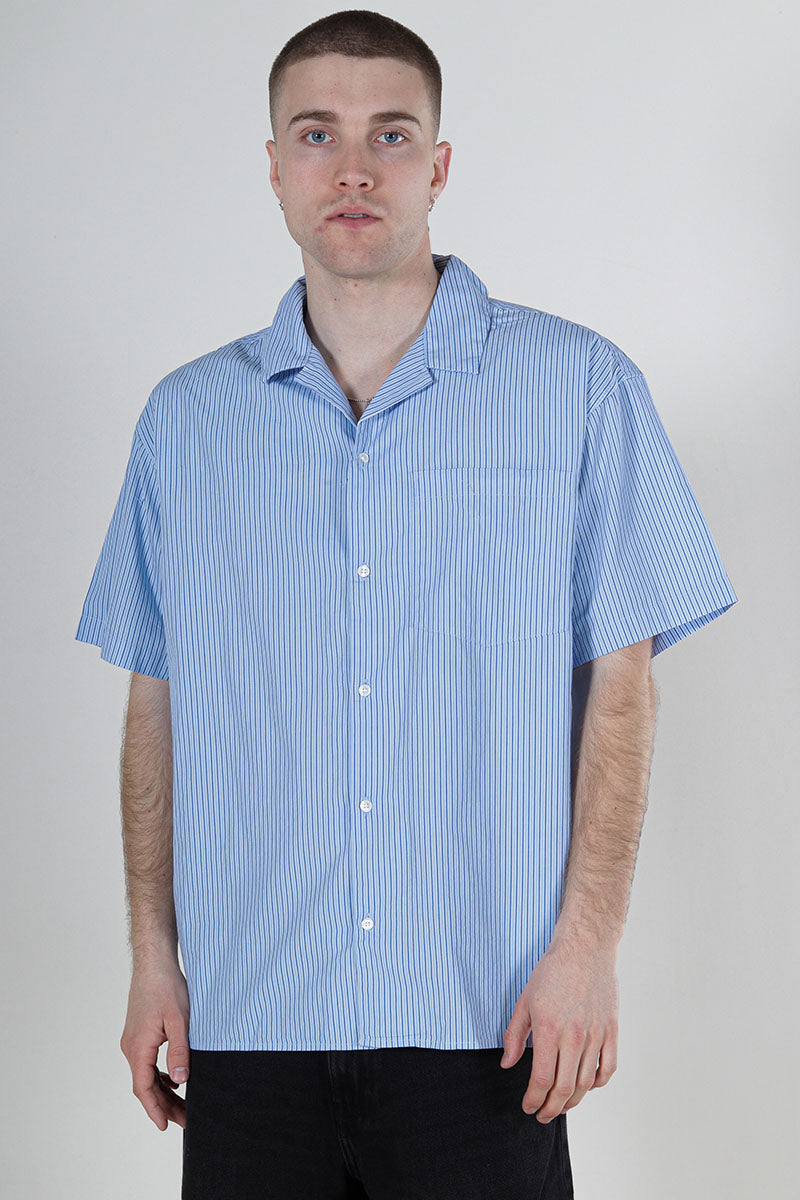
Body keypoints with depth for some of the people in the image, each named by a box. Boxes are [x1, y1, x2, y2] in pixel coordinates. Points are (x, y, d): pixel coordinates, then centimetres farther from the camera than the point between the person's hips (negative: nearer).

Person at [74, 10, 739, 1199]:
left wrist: (588, 944, -8)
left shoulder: (580, 387, 1)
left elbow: (620, 680, -1)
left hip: (484, 1019, -2)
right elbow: (157, 704, 10)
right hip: (246, 1020, 2)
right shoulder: (186, 417, 8)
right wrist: (154, 959, 6)